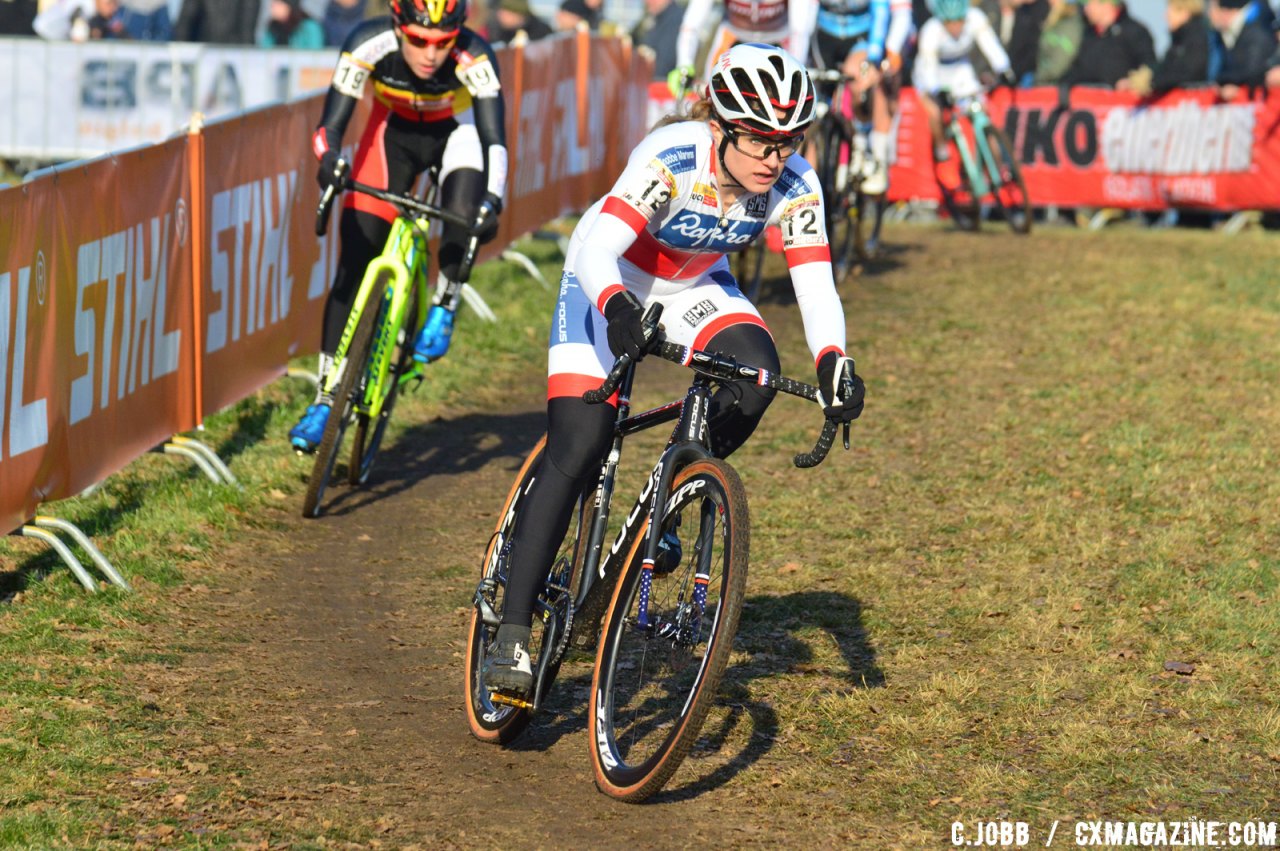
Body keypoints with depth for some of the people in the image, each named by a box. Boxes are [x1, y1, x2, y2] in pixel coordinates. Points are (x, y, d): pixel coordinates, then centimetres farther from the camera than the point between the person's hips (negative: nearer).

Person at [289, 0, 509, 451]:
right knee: (354, 262, -8)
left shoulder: (473, 58, -35)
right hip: (395, 127, 1)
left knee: (463, 215, -33)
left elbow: (493, 138, -37)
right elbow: (333, 122, -29)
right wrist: (329, 158, -50)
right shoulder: (370, 43, -32)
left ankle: (445, 305, -2)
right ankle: (326, 400, -1)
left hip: (456, 129, -1)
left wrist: (492, 202, -53)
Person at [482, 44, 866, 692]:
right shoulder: (671, 159, -35)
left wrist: (834, 365, -43)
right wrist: (617, 310, -64)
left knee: (756, 372, -26)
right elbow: (597, 251, -44)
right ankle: (512, 634, -14)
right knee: (578, 449, -17)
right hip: (609, 279, -4)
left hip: (694, 286, 4)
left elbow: (816, 286, -26)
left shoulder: (793, 186, -22)